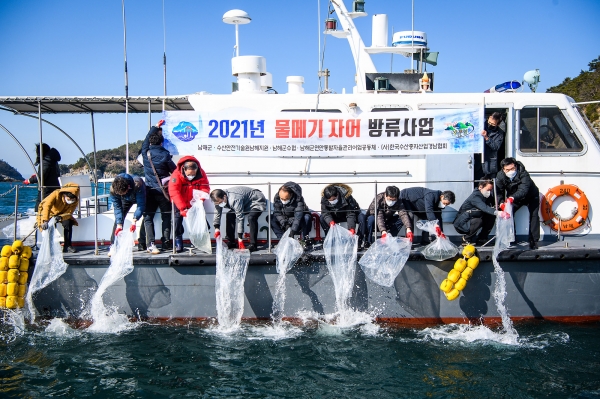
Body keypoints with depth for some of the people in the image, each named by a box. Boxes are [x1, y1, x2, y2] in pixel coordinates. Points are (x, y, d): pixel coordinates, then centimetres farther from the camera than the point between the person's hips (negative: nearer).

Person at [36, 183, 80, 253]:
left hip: (62, 214, 2)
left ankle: (68, 245, -16)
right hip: (51, 213, -2)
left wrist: (61, 217, -50)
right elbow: (46, 205, -44)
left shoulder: (75, 201, -22)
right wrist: (45, 221, -56)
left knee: (68, 223, -26)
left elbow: (68, 213, -26)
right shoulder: (56, 194, -35)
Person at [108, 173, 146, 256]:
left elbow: (141, 205, -40)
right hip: (126, 200, 3)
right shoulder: (113, 189, -35)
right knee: (118, 218, -12)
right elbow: (117, 207, -27)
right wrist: (119, 225, -34)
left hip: (140, 198, -2)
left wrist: (134, 220, -48)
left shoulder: (138, 184, -46)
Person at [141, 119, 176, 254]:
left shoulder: (145, 153, 1)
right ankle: (166, 242, 11)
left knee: (148, 217, 2)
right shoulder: (165, 155, -8)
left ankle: (150, 244, -10)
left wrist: (155, 127, 32)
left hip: (149, 191, 2)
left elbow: (146, 140, 20)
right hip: (163, 190, -1)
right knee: (166, 216, 12)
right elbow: (174, 171, -1)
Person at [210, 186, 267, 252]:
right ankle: (230, 242, 9)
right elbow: (217, 213, -1)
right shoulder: (219, 199, -14)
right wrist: (216, 228, -13)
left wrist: (240, 238, -34)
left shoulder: (234, 200, -38)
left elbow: (240, 218, -36)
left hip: (257, 201, -9)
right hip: (246, 203, 9)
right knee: (230, 215, 1)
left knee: (251, 218, -33)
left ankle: (253, 245, -26)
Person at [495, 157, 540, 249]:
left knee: (534, 216, -14)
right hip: (513, 198, 3)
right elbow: (499, 192, -27)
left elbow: (524, 189, -50)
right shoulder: (500, 176, -26)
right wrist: (501, 203, -47)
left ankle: (533, 241, -8)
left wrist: (512, 198, -67)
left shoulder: (523, 173, -38)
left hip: (530, 196, -3)